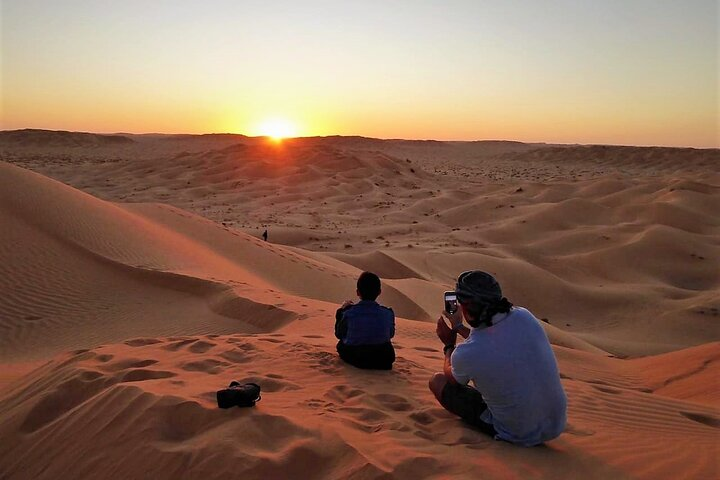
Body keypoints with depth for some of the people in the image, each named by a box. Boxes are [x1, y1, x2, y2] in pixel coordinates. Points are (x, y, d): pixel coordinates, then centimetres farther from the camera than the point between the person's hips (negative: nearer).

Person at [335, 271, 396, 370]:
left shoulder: (349, 313, -17)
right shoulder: (388, 314, -13)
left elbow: (339, 334, -1)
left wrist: (341, 311, 11)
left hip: (354, 359, -1)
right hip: (383, 361, 1)